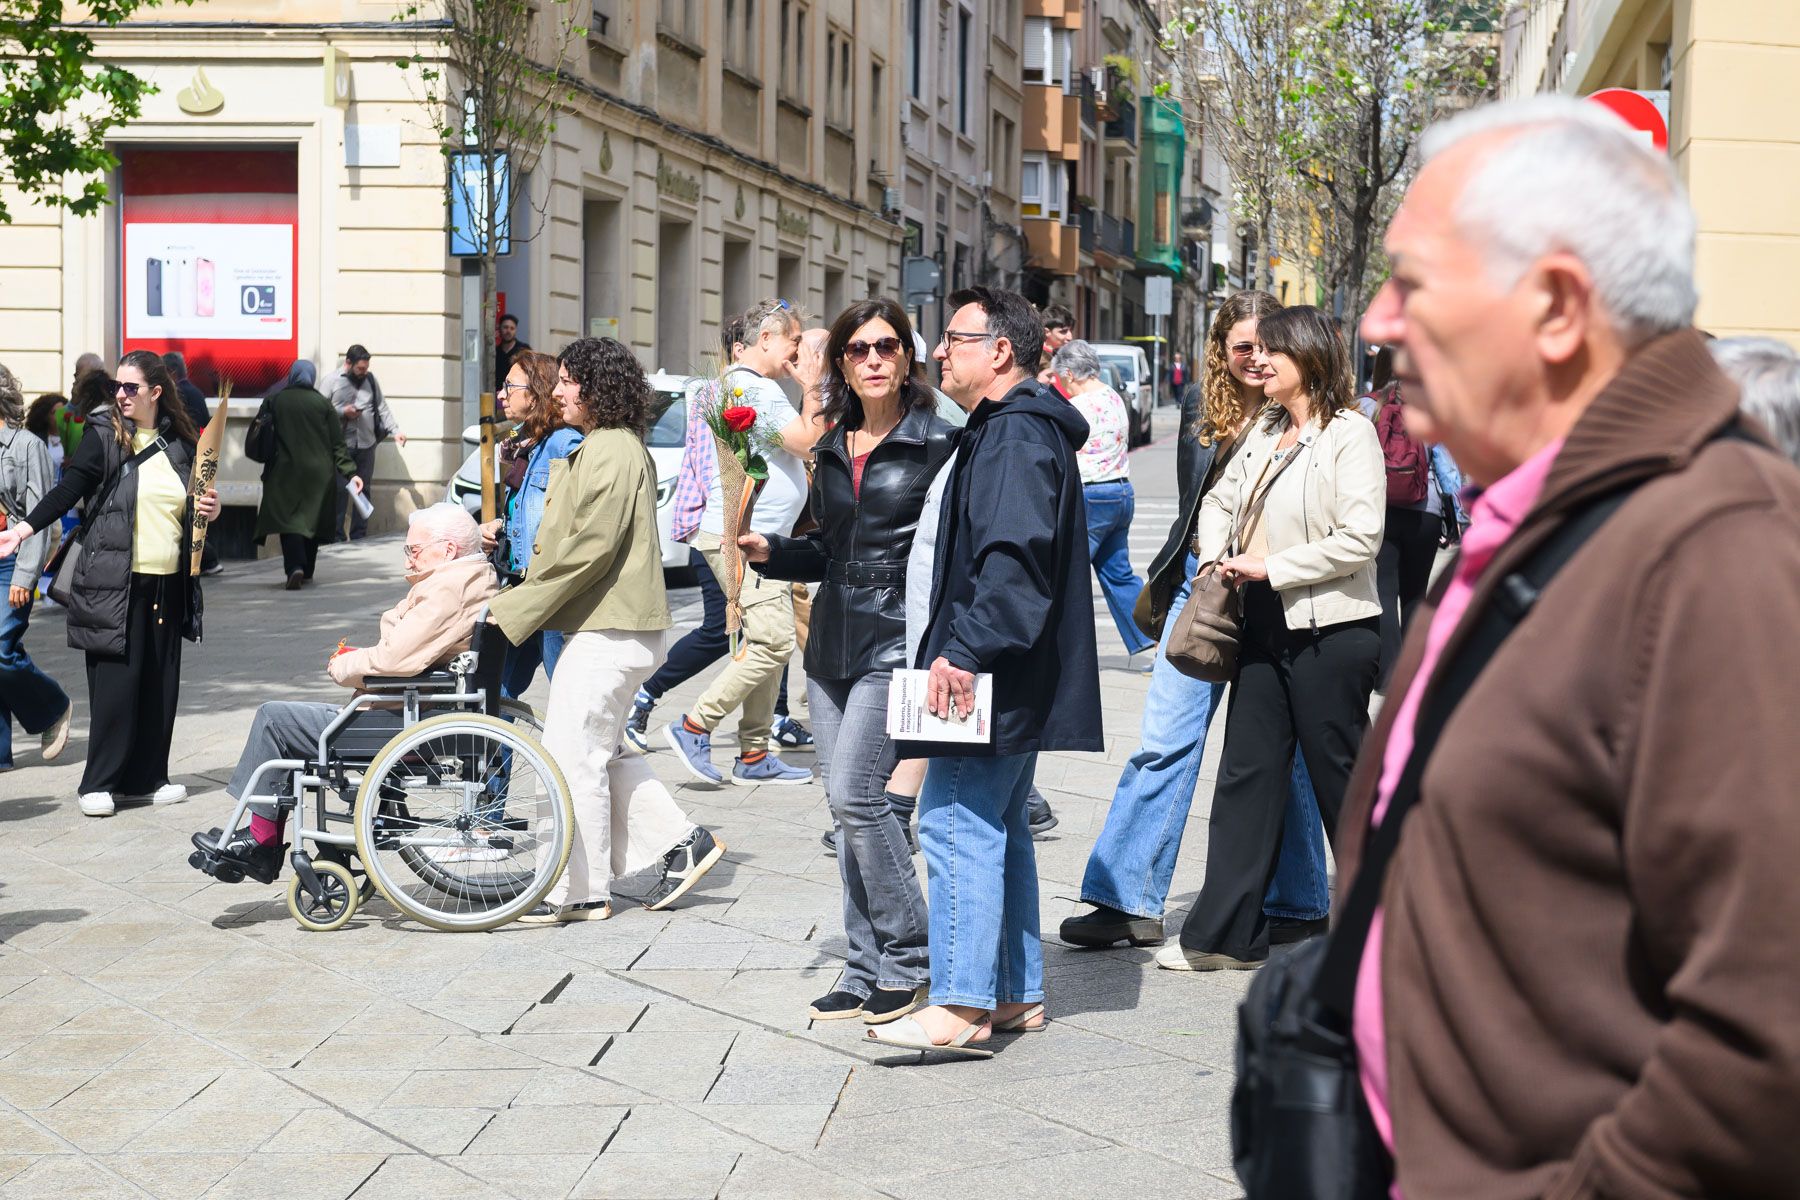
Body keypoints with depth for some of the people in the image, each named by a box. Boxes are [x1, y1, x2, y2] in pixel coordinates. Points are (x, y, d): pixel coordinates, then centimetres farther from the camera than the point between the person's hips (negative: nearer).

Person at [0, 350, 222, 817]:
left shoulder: (179, 442, 10)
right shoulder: (103, 435, -2)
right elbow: (69, 489, -11)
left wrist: (209, 509, 0)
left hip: (167, 584, 4)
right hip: (114, 583, -4)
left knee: (160, 684, 7)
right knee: (115, 682, -5)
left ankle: (147, 778, 18)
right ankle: (100, 783, 3)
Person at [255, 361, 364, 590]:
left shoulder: (275, 401, -3)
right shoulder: (322, 403, -1)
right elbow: (337, 442, -2)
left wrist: (266, 472, 14)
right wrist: (351, 472, 1)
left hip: (286, 470, -2)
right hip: (319, 472, 2)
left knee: (289, 518, -3)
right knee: (313, 517, 14)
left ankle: (295, 566, -24)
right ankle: (307, 571, 23)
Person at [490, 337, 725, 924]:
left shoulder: (612, 451, -15)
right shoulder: (600, 447, 18)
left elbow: (588, 547, -21)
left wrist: (515, 608, -17)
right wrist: (520, 600, 13)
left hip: (609, 633, -11)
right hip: (608, 626, 11)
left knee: (571, 751, -5)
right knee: (599, 749, 16)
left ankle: (581, 892, 2)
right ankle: (682, 841, 19)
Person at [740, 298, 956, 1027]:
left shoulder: (938, 445, -4)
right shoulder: (832, 450, 14)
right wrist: (769, 551, 4)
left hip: (897, 640, -7)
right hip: (833, 641, 7)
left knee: (856, 795, -15)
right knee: (852, 806, 7)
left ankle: (908, 962, -1)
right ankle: (868, 970, 14)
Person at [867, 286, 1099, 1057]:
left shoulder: (1017, 435, -15)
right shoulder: (1002, 430, 20)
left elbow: (1016, 557, -26)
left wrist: (964, 652, -29)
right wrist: (959, 651, 20)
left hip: (992, 677, -11)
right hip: (1003, 679, 11)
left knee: (956, 824, -11)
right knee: (998, 828, 14)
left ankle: (961, 1006, -11)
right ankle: (1015, 994, 21)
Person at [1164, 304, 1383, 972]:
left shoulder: (1350, 434, -11)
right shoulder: (1264, 433, 12)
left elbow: (1360, 538, -19)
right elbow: (1220, 499, 25)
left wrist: (1270, 566, -17)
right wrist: (1215, 553, 5)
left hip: (1330, 632, -7)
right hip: (1265, 629, 8)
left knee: (1341, 779, 3)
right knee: (1246, 774, 7)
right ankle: (1226, 935, 11)